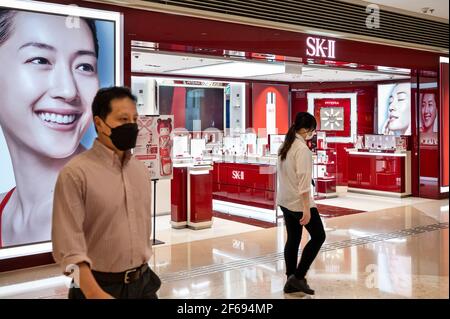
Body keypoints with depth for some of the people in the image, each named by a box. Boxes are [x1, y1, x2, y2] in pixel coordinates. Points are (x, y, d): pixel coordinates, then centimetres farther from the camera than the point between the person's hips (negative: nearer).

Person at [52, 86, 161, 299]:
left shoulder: (141, 170, 5)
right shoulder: (75, 173, -14)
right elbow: (68, 242, -19)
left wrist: (144, 272, 17)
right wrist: (94, 293, -26)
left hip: (143, 282, 6)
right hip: (101, 285, -5)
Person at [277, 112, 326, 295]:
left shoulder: (285, 146, 10)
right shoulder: (302, 148, -18)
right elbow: (303, 179, -24)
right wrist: (306, 208, -25)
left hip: (285, 201, 9)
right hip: (299, 202, -9)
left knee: (293, 239, 13)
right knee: (318, 236, 3)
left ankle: (291, 281, 17)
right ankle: (298, 277, 1)